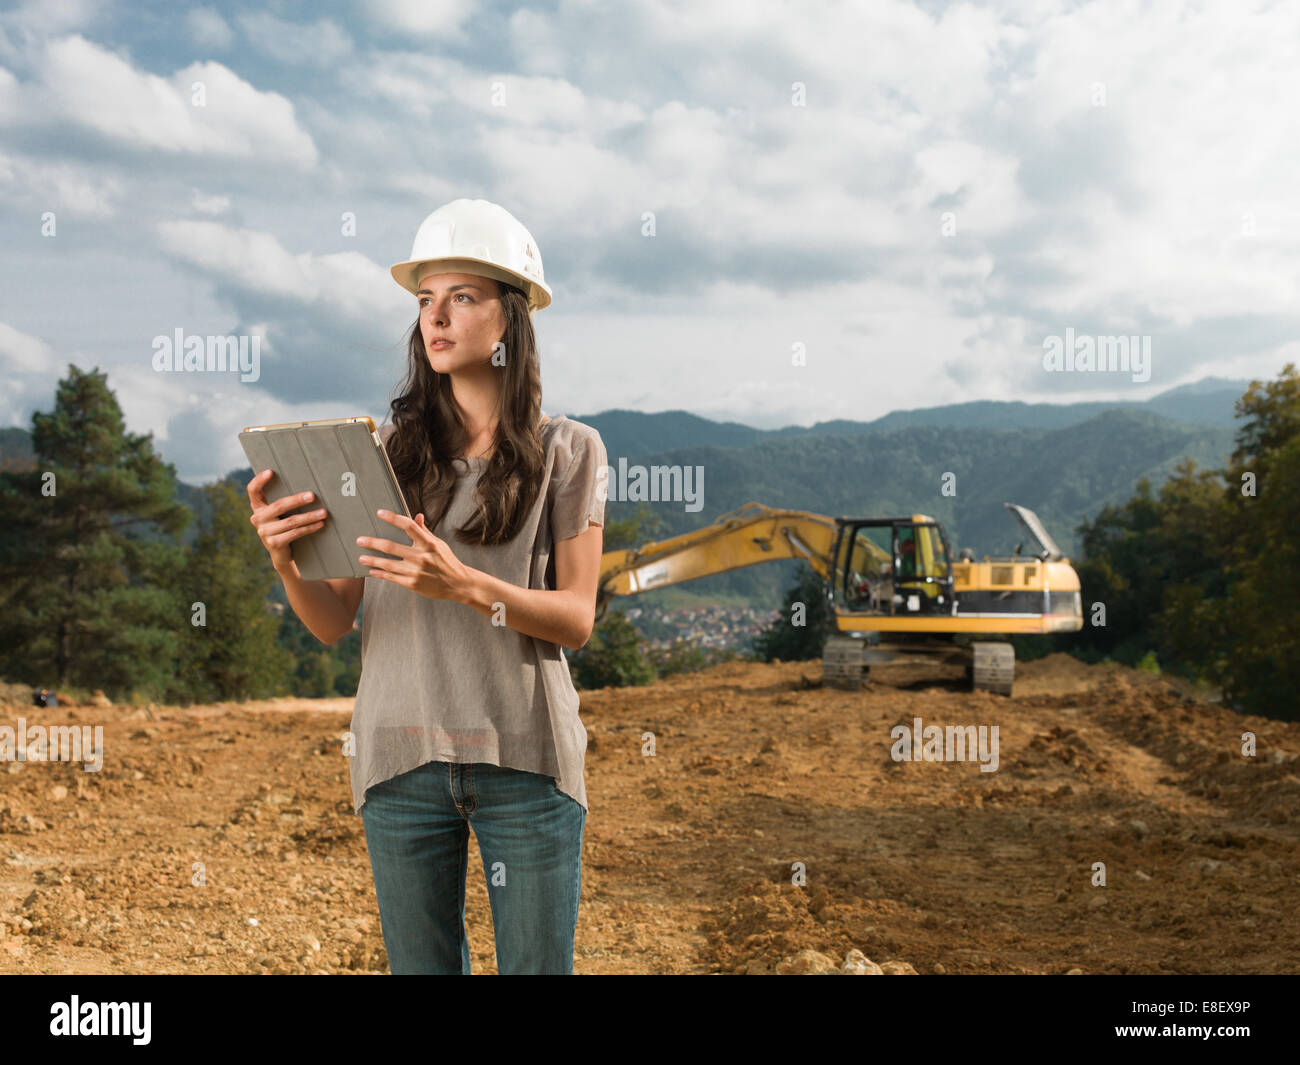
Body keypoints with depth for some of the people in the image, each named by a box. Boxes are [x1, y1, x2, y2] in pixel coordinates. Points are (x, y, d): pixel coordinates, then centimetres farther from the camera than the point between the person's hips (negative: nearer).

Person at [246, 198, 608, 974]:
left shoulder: (568, 452, 1)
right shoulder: (387, 452, 5)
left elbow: (576, 620, -5)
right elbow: (333, 623, 3)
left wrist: (467, 586, -22)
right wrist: (284, 561, -18)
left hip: (523, 757, -1)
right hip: (402, 756, 2)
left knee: (537, 963, 6)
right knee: (422, 964, 11)